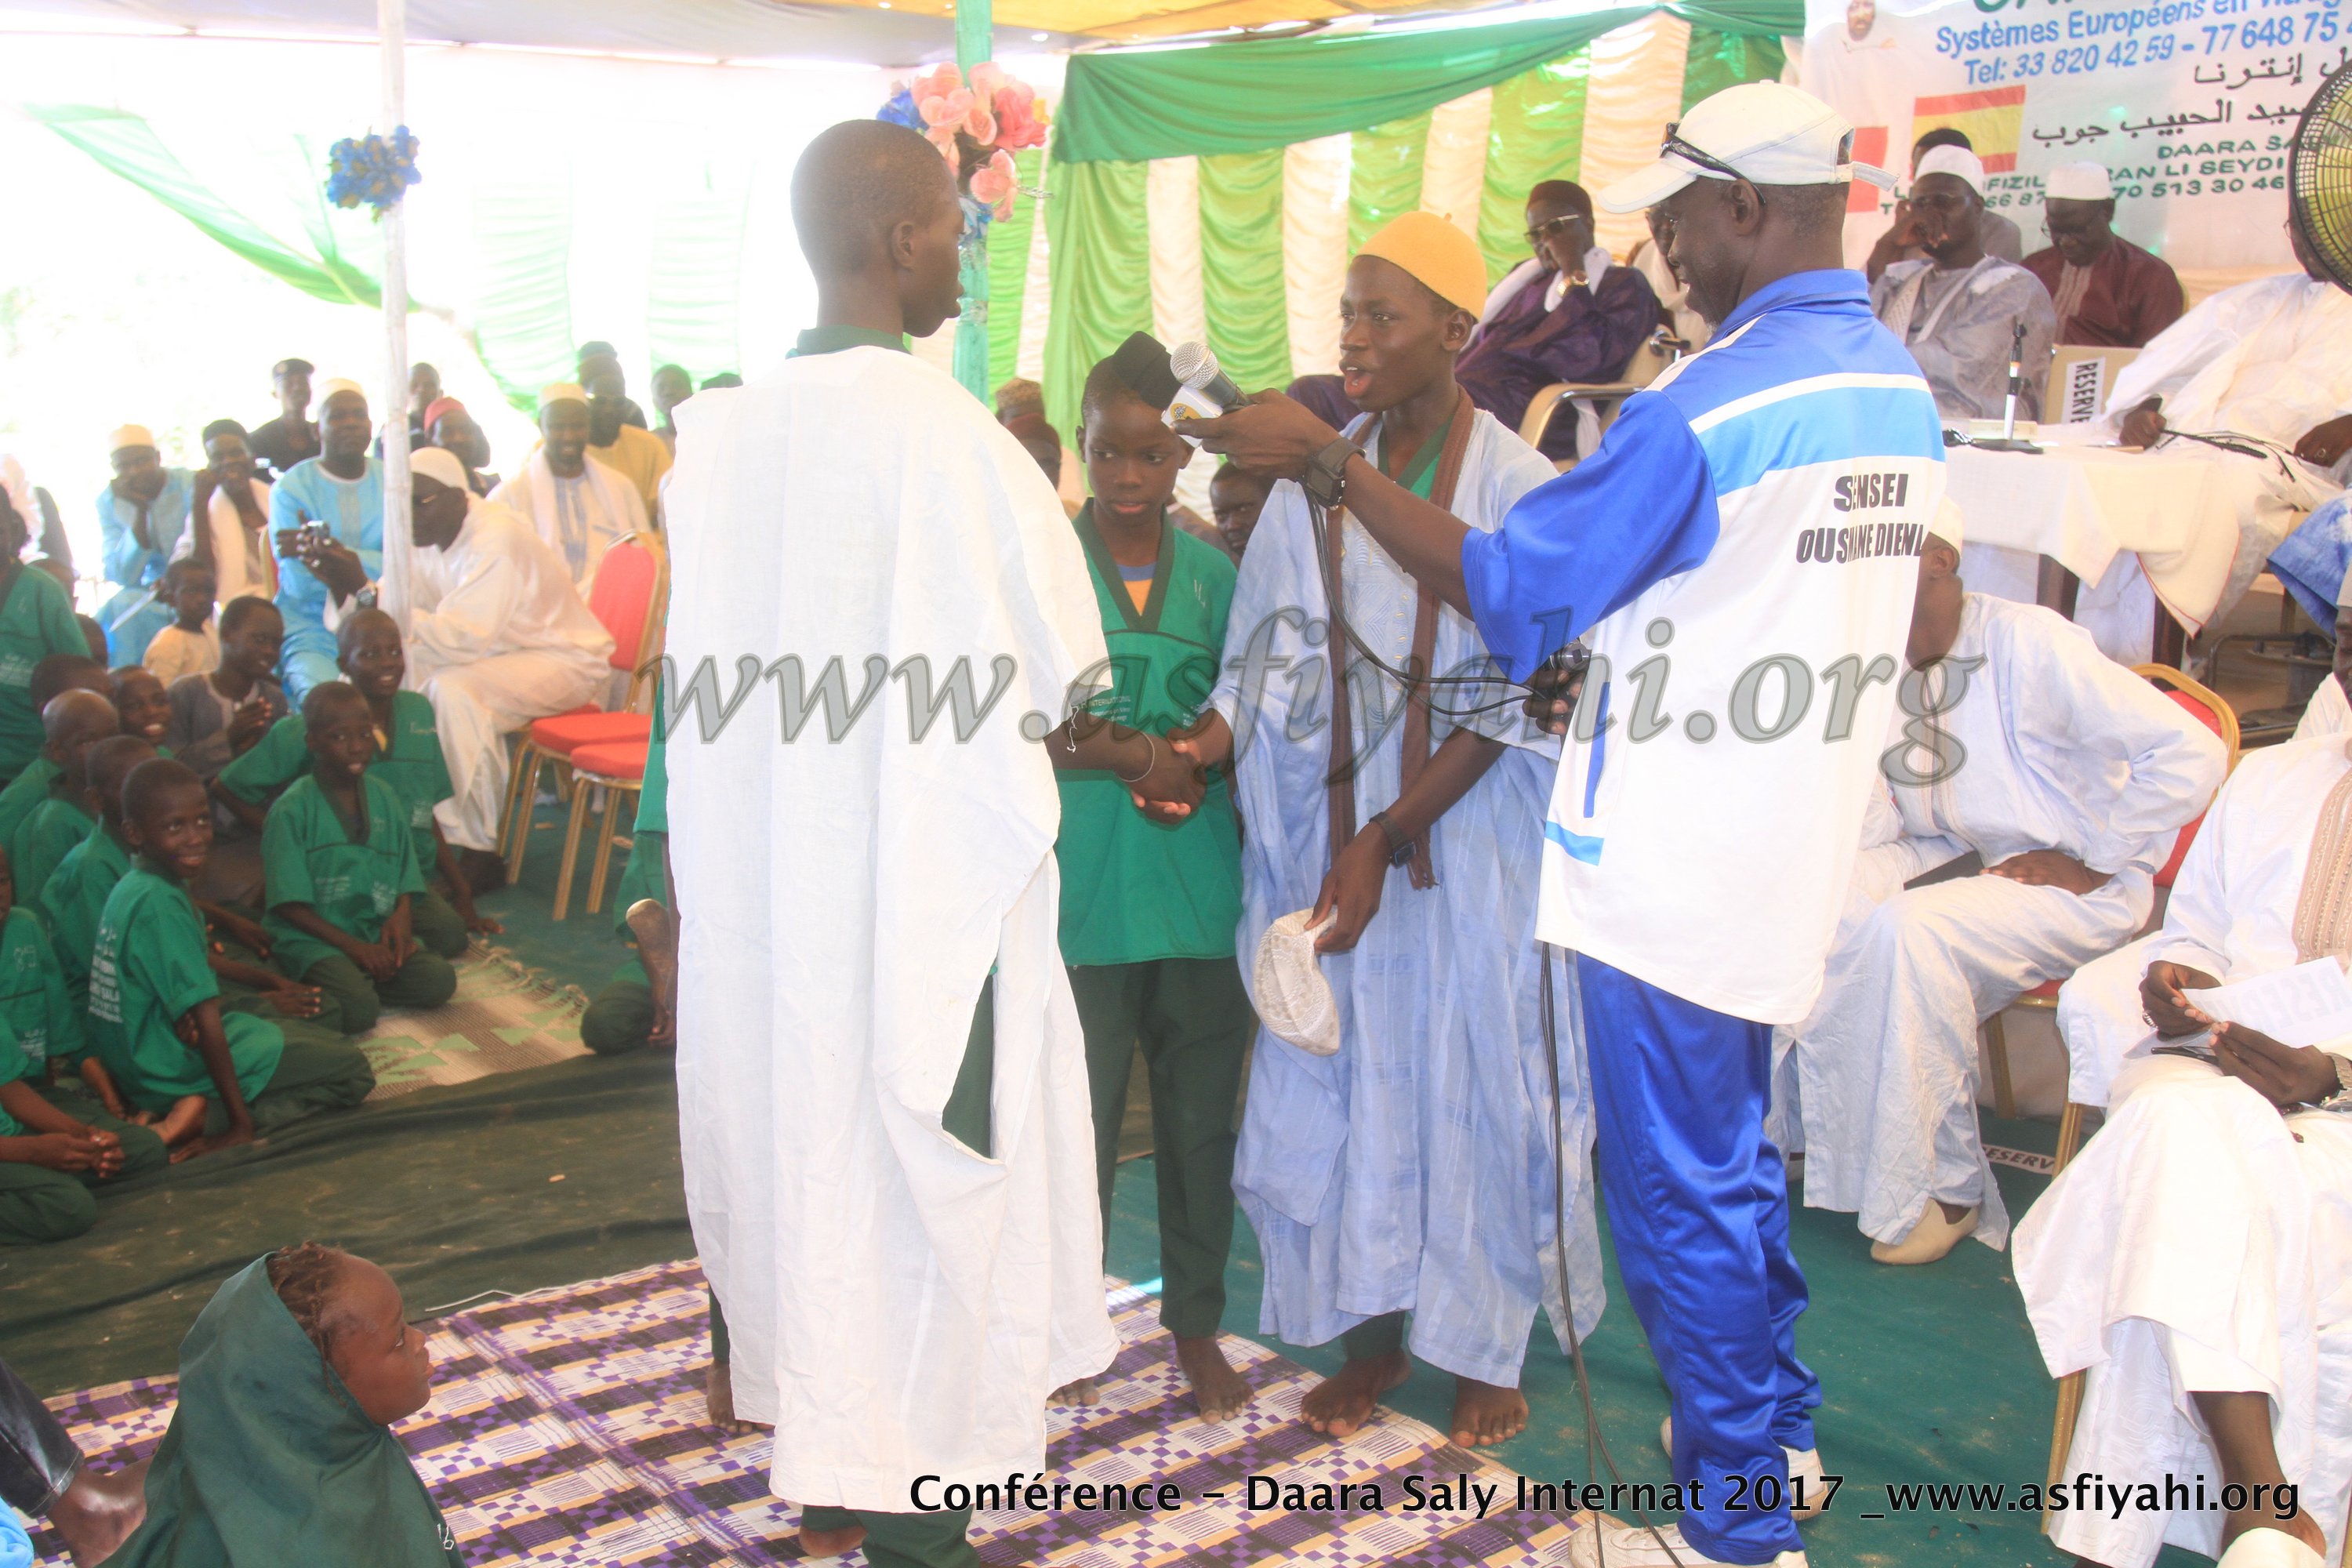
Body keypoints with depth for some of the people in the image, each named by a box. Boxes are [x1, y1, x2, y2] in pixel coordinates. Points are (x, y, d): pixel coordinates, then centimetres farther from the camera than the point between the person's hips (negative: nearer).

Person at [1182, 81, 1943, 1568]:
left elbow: (1502, 583, -17)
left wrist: (1324, 456, -10)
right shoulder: (1903, 392, 7)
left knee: (1680, 1187, 6)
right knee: (1734, 1150, 24)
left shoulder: (1701, 412, -22)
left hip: (1673, 873, -9)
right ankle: (1778, 1430, 40)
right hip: (1792, 854, 9)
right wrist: (1612, 662, 11)